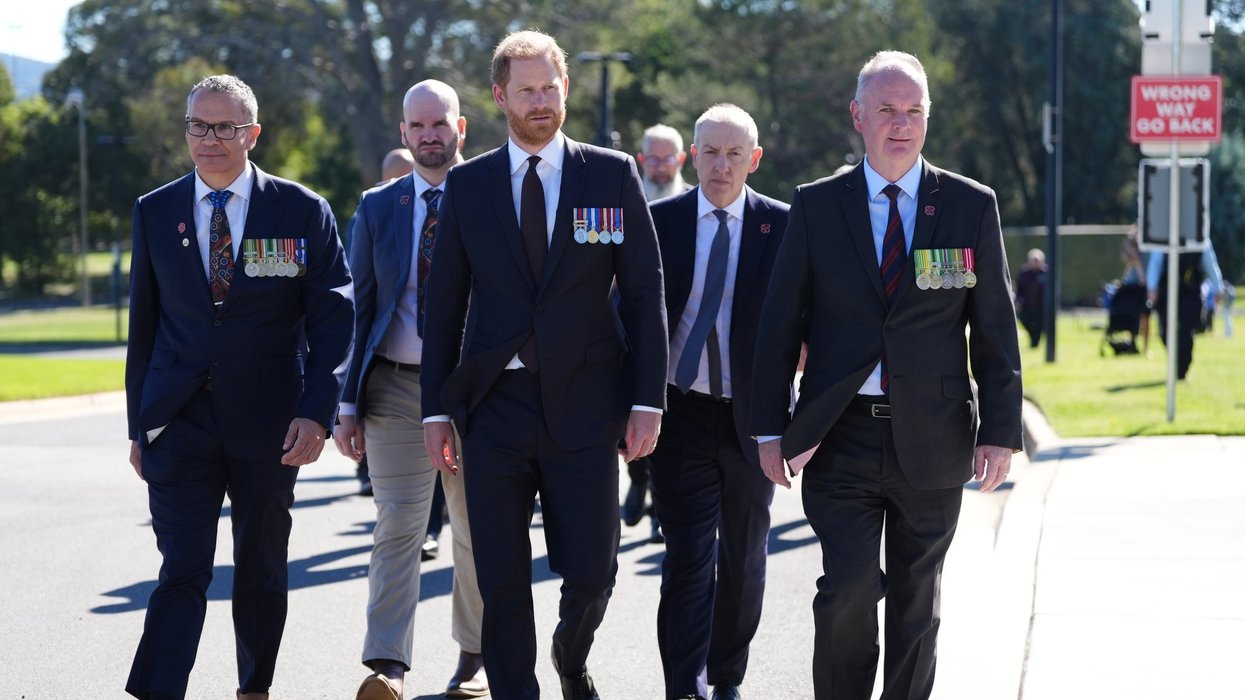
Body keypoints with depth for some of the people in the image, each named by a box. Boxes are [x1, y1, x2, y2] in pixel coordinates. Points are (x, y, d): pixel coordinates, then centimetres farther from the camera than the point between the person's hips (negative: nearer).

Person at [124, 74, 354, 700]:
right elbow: (143, 323, 11)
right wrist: (138, 424, 9)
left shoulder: (302, 212, -1)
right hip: (179, 420, 0)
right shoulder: (154, 212, 6)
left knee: (261, 572, 11)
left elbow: (332, 318, -2)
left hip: (267, 422, 0)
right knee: (182, 571, -9)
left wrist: (317, 412, -12)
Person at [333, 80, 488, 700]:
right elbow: (360, 307, 8)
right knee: (397, 527, -8)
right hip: (396, 387, 1)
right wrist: (348, 403, 2)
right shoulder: (377, 208, 7)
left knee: (477, 531, 9)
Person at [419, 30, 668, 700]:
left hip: (585, 405, -1)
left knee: (590, 571, 1)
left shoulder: (613, 175, 3)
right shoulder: (467, 185, 7)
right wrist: (437, 409, 4)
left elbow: (644, 293, 2)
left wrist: (647, 400, -4)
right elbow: (445, 304, 9)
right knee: (501, 582, 1)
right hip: (495, 405, 1)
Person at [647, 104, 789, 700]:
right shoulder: (659, 221, 0)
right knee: (687, 560, -9)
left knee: (744, 561, 14)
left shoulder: (782, 226, -1)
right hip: (682, 412, -1)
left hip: (752, 416, 1)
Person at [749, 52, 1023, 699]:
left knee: (916, 602, 9)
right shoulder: (816, 207, 3)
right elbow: (779, 324, 5)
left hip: (932, 441, 1)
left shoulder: (972, 205, 3)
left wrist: (1000, 430, -3)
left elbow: (995, 326, 3)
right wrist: (770, 429, 1)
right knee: (848, 590, -12)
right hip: (841, 437, -1)